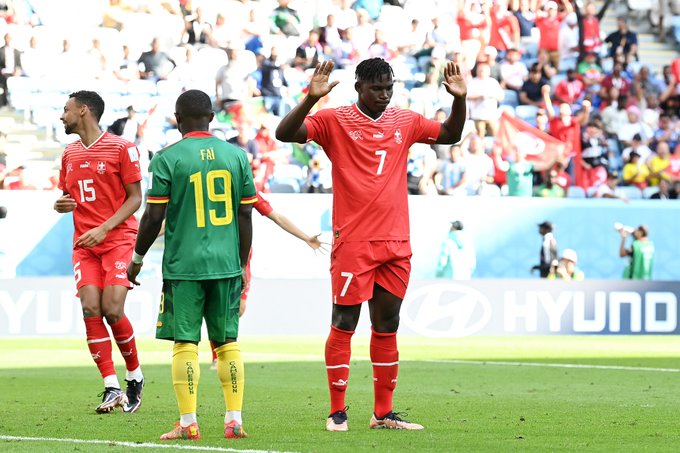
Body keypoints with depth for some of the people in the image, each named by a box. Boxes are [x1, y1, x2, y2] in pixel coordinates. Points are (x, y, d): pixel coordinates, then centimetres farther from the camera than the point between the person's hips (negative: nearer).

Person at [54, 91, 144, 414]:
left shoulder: (121, 149, -5)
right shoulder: (70, 154, 15)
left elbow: (135, 198, -5)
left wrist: (103, 229, -16)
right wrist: (61, 205, 0)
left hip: (119, 239, -5)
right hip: (84, 244, 5)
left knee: (112, 310, -15)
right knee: (90, 309, -10)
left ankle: (135, 376, 9)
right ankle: (111, 388, -8)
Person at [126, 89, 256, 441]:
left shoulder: (167, 158, -6)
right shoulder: (236, 155, 6)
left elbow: (153, 217, -5)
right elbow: (245, 216, 7)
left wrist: (137, 259, 9)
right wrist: (242, 265, 16)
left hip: (183, 266, -3)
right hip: (226, 265, 3)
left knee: (185, 343, 1)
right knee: (227, 342, 9)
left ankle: (188, 423, -1)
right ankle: (234, 420, 7)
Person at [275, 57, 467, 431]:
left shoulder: (405, 122, 11)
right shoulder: (335, 120, -3)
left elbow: (450, 134, 23)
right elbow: (285, 133, -13)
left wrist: (459, 100, 6)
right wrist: (311, 98, -27)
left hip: (396, 245, 5)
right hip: (352, 243, -5)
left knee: (386, 327, 9)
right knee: (343, 325, -2)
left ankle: (383, 413, 15)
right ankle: (337, 411, 4)